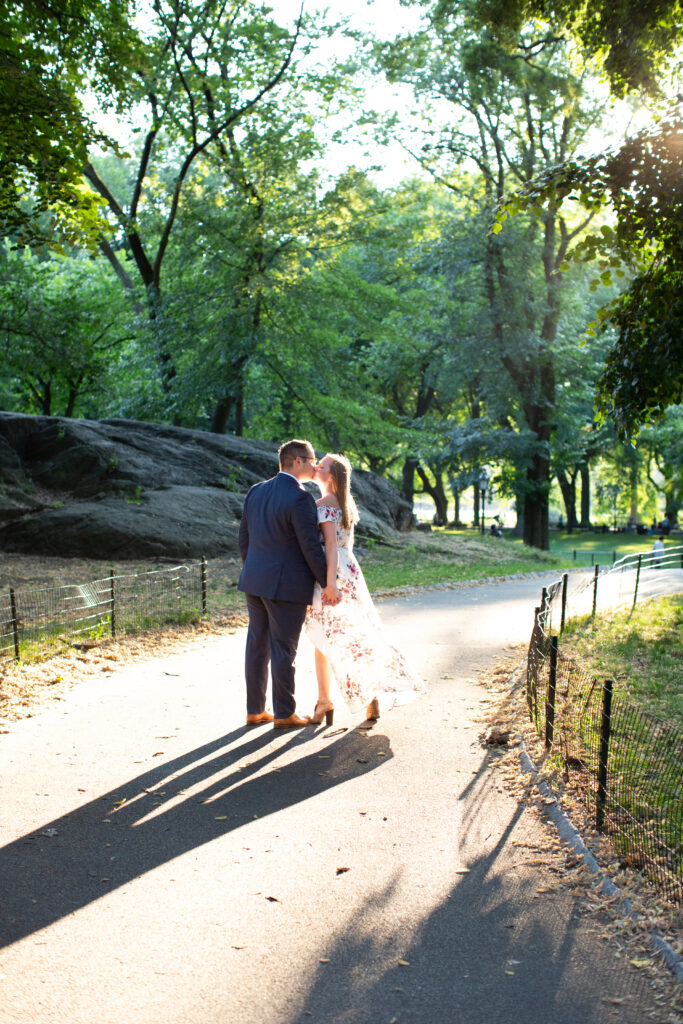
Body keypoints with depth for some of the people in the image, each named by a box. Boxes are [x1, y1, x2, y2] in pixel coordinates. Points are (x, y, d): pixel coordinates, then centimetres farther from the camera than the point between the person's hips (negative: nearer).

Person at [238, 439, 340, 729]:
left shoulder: (255, 491, 7)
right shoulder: (300, 498, -16)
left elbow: (244, 538, 12)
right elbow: (311, 547, -16)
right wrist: (327, 585, -6)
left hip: (254, 582, 7)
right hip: (286, 585, -7)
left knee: (256, 645, 13)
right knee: (283, 650, 3)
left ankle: (255, 710, 22)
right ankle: (284, 714, 14)